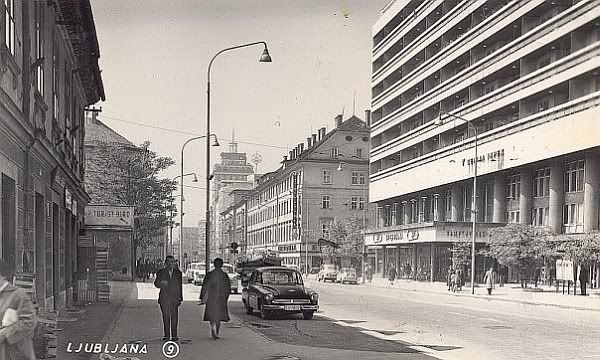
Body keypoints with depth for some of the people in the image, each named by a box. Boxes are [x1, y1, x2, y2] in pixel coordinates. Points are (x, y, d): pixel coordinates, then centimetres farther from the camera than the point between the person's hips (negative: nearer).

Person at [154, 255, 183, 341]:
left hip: (174, 298, 1)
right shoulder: (161, 272, 7)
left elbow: (180, 286, 14)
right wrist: (161, 283, -20)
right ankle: (167, 335, 6)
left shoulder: (178, 273, 12)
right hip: (164, 298, -1)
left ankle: (174, 336, 0)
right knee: (166, 317, 0)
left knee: (174, 317, -4)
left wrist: (180, 297, 7)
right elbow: (156, 283, 3)